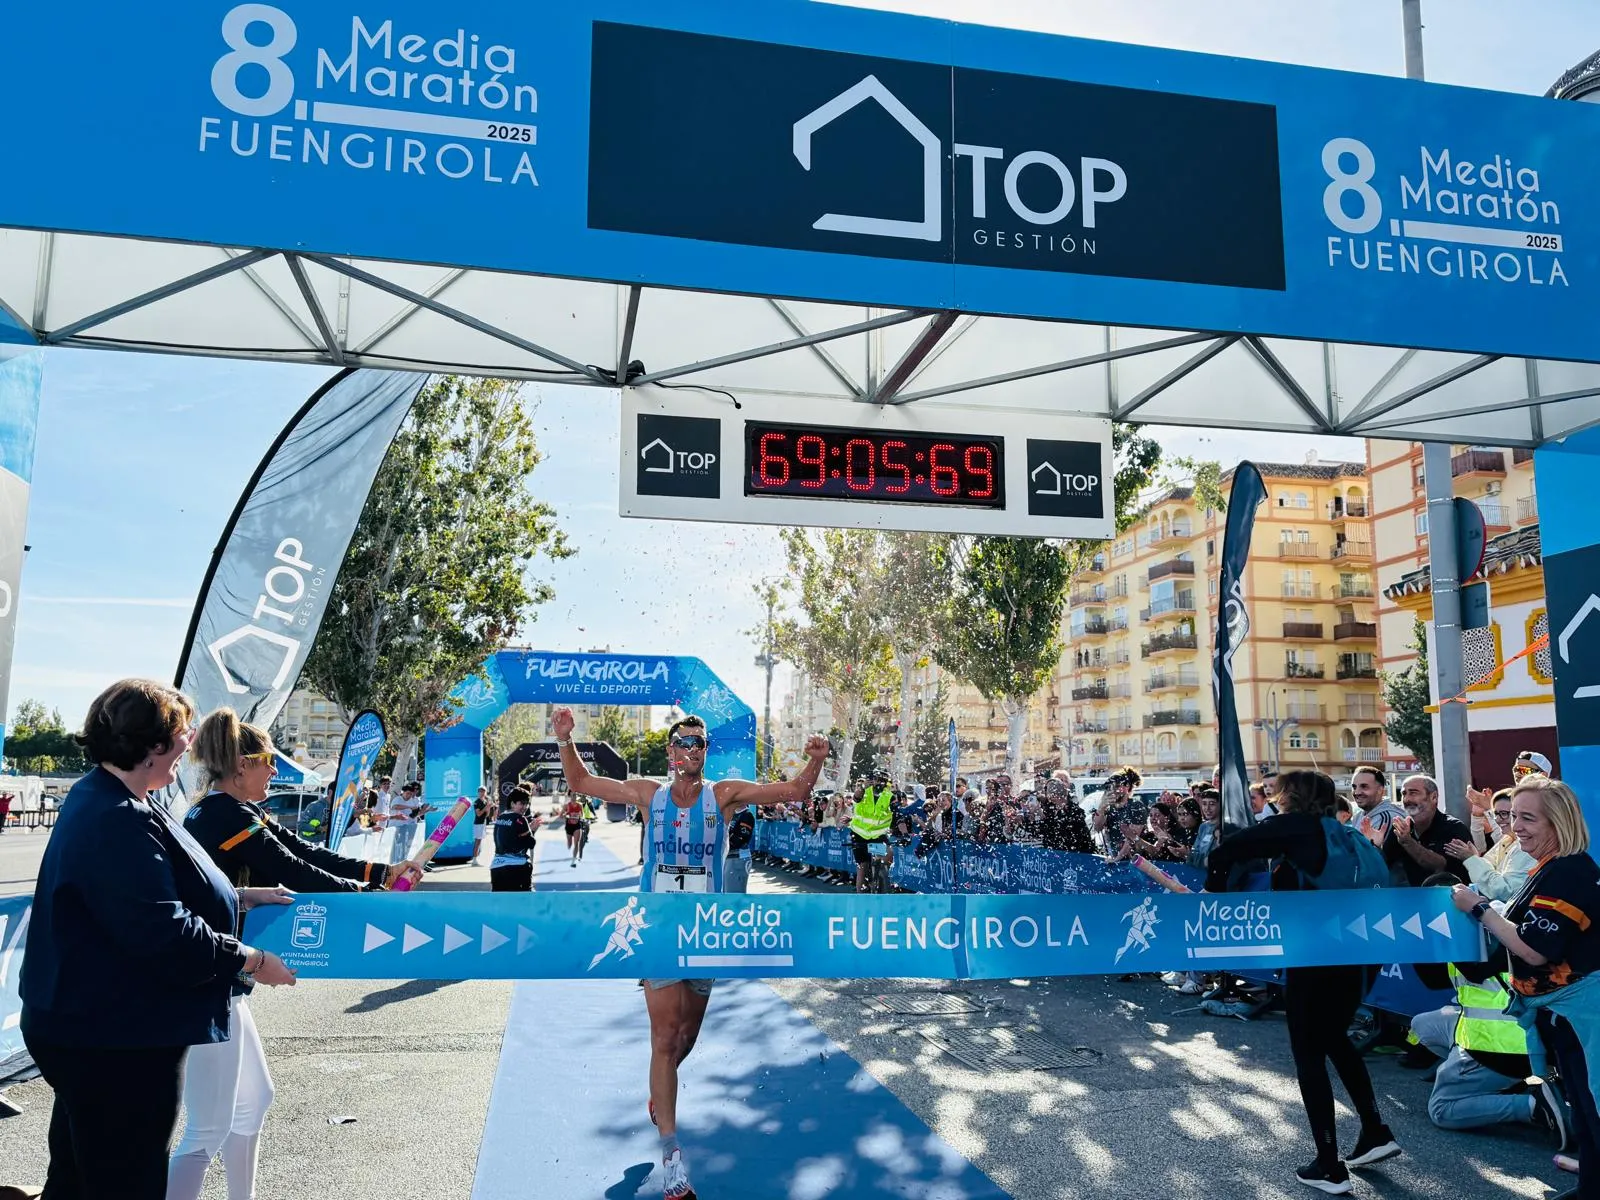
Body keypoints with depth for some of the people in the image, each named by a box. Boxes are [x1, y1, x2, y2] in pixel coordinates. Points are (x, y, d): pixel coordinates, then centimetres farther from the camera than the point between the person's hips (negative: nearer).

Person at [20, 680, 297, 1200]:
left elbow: (155, 891, 21)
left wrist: (242, 897, 15)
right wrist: (252, 962, -18)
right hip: (115, 1041, -11)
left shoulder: (105, 801, 9)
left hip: (91, 1026, 11)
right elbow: (166, 935, -29)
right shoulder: (119, 823, -27)